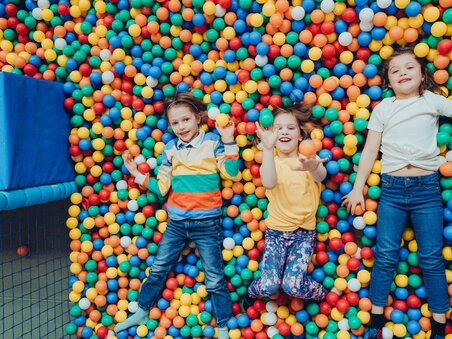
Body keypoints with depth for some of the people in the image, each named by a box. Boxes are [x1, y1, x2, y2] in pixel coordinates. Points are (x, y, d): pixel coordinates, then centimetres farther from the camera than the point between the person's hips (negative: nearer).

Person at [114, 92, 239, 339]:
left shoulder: (213, 142, -5)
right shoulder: (170, 149, 4)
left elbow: (231, 172, -17)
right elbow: (162, 188, 7)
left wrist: (228, 141, -24)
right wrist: (137, 175, 1)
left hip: (207, 223, -3)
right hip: (176, 222, 4)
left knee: (214, 279, 4)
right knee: (158, 269, 15)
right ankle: (142, 312, 35)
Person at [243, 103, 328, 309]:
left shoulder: (309, 159, -1)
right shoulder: (271, 161, 0)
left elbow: (321, 176, -27)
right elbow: (269, 183, -25)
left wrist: (313, 168, -52)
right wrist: (268, 148, -39)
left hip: (304, 232, -1)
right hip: (275, 231, 1)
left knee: (293, 285, -17)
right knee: (270, 286, -16)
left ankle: (322, 294, 16)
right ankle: (253, 291, 21)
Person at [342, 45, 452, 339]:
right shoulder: (383, 109, 7)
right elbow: (370, 151, 6)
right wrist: (357, 189, 5)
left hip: (427, 188, 0)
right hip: (392, 188, 1)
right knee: (385, 256, 2)